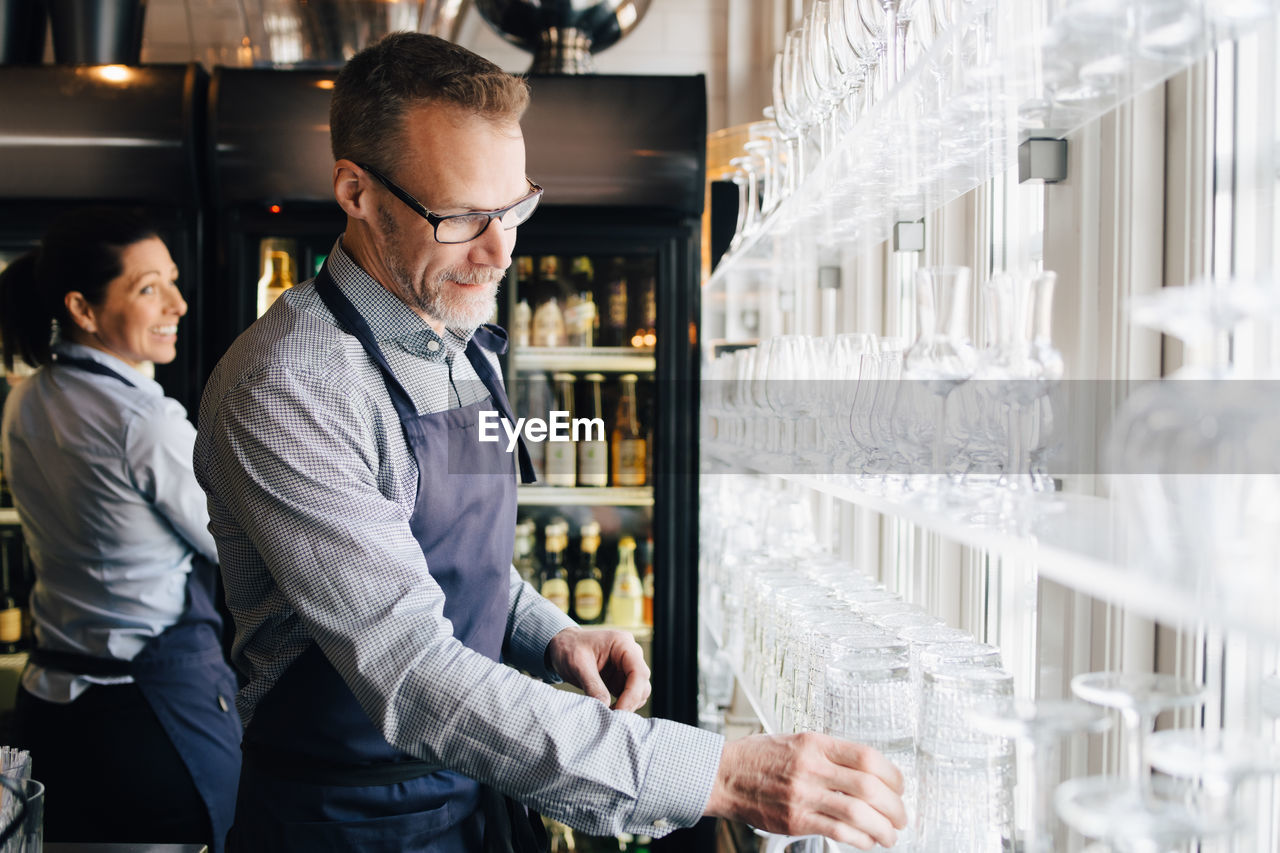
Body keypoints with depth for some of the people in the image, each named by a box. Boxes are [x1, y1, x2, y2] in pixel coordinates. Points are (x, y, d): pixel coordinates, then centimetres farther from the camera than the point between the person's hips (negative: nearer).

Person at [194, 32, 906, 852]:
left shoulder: (468, 347, 2)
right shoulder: (284, 392, -25)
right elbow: (410, 675, -32)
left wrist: (551, 636, -6)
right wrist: (716, 775, -36)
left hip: (480, 784, 7)